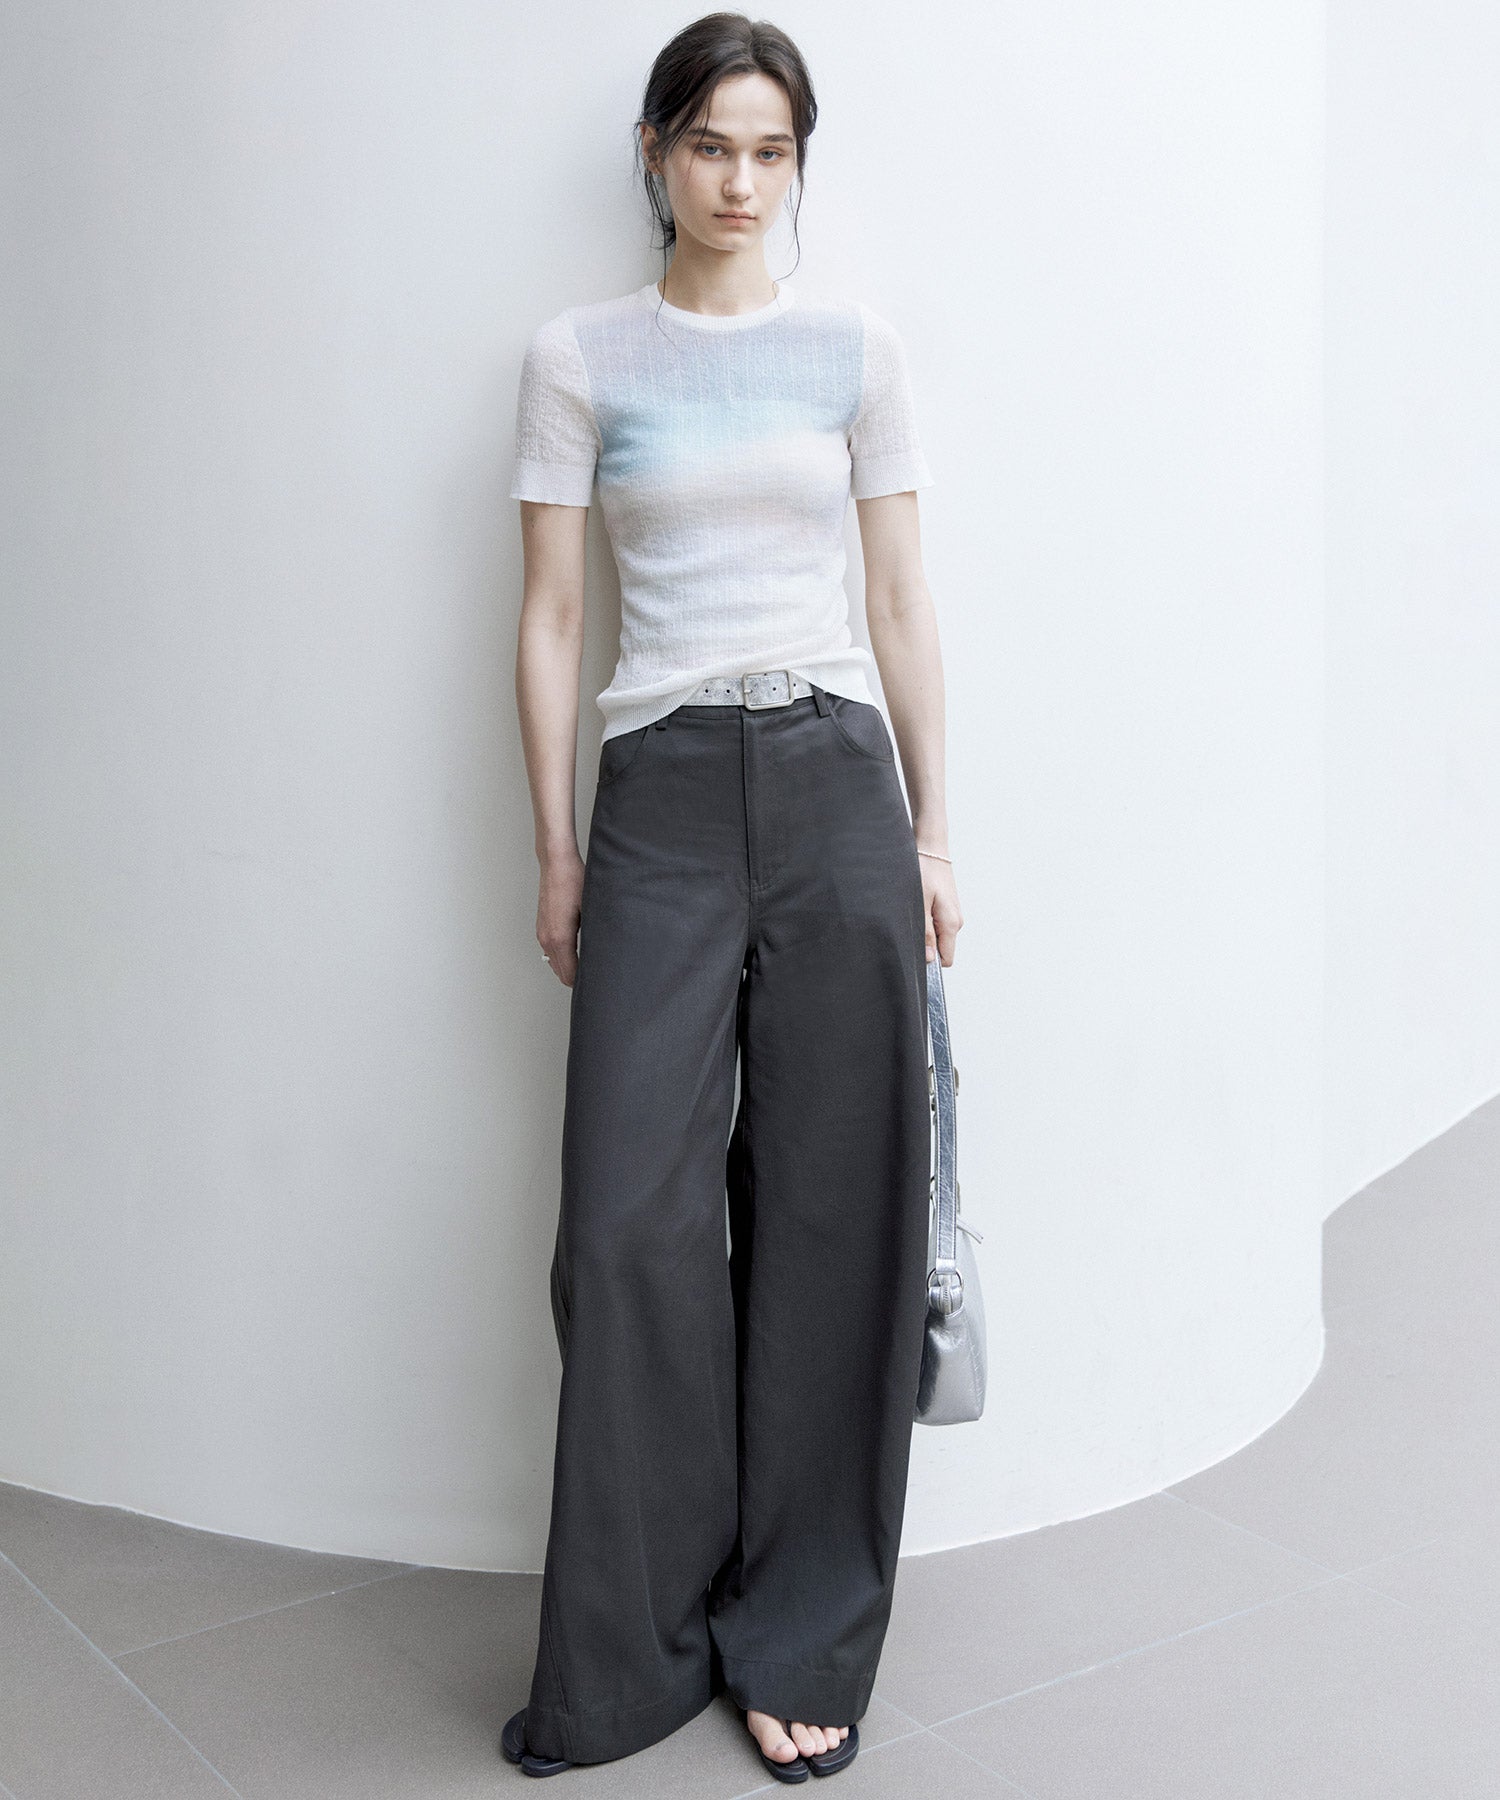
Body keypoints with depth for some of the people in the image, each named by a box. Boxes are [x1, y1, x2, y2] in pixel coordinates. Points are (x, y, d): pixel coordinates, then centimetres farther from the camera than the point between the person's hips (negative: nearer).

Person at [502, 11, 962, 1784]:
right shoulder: (578, 357, 7)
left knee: (831, 1209, 2)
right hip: (661, 791, -1)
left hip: (834, 782, 1)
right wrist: (556, 851, 1)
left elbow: (901, 598, 10)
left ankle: (798, 1643, 17)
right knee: (633, 1218, -4)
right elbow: (550, 612, 5)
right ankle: (627, 1655, 12)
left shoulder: (854, 346, 9)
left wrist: (931, 831, 6)